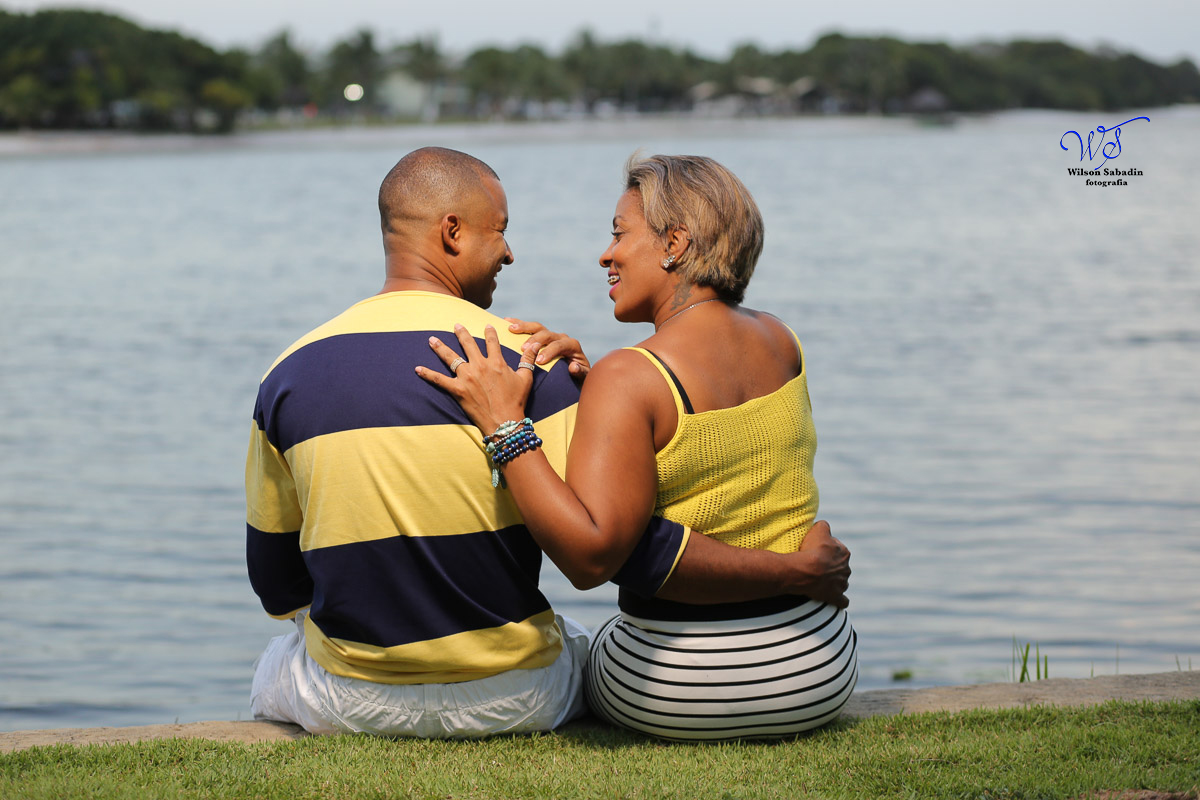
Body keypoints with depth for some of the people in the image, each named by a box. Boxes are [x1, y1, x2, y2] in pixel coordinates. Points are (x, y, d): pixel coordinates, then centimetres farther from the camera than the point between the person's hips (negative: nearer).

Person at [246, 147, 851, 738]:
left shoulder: (288, 375, -5)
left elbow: (277, 589, 3)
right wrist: (791, 572, -10)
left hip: (348, 703, 2)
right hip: (510, 700, -1)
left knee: (274, 667, 36)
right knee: (588, 648, 33)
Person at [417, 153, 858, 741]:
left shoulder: (630, 378, -20)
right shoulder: (782, 344, 1)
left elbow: (590, 549, -28)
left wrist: (503, 424, -25)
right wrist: (585, 382, 1)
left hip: (679, 692, -5)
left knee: (578, 651, 31)